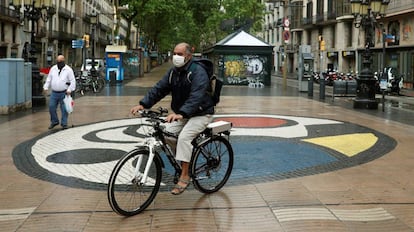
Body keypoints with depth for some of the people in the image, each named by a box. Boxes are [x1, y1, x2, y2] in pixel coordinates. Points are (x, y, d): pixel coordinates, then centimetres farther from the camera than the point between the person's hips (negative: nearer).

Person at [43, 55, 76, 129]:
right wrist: (46, 87, 6)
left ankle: (64, 123, 10)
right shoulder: (53, 69, 11)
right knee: (51, 107, 3)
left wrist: (69, 90, -15)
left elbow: (72, 81, -5)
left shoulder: (68, 70, -2)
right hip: (54, 93, 4)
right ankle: (54, 121, 20)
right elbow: (49, 79, 18)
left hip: (64, 93, -4)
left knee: (64, 109, -1)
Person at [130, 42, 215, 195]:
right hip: (181, 114, 8)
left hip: (201, 114, -7)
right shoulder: (173, 72, 4)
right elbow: (159, 89, -2)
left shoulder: (198, 72, -20)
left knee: (184, 137, -27)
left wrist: (181, 113, -50)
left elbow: (196, 96, -35)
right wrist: (143, 104, -17)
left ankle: (184, 176, -19)